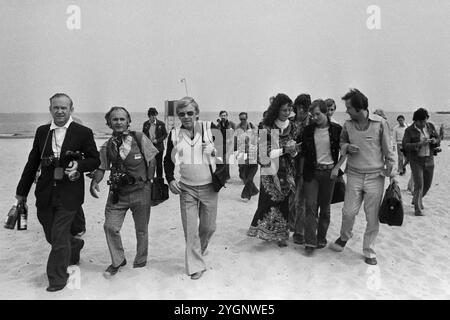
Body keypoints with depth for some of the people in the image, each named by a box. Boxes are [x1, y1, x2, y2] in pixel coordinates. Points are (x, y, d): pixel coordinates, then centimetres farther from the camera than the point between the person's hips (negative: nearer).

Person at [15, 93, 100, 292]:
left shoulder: (83, 133, -4)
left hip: (68, 195, -4)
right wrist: (22, 191, 16)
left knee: (59, 237, -2)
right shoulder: (41, 132, 7)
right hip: (45, 194, 5)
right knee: (52, 236, 16)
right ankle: (74, 246, 48)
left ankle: (57, 278, 18)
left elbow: (95, 160, 1)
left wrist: (79, 165, -20)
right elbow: (32, 163, 12)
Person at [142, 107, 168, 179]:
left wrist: (157, 140, -12)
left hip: (158, 147, -2)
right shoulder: (145, 124, 5)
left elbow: (165, 134, 2)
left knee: (159, 164, 5)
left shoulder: (161, 124, -2)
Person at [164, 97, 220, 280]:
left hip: (209, 187, 0)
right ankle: (196, 266, 17)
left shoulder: (210, 128, -6)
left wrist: (216, 151, -14)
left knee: (209, 226, 11)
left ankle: (199, 249, 43)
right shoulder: (174, 135, 1)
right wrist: (170, 179, -1)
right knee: (190, 228, 1)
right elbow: (168, 160, 11)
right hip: (186, 189, 1)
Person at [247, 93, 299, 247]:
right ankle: (264, 230, 16)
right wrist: (283, 150, -19)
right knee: (269, 201, -3)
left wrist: (294, 151, -12)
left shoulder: (291, 127, 5)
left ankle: (281, 234, 19)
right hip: (270, 170, -3)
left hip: (286, 171, 4)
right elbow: (264, 152, -13)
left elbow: (294, 152, 10)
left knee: (284, 202, 6)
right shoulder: (267, 128, -8)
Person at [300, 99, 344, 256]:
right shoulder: (308, 130, 3)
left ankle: (321, 239, 23)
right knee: (310, 205, -5)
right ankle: (310, 242, 0)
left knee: (325, 207, 8)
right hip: (312, 172, 1)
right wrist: (301, 172, 5)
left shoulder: (337, 129, -2)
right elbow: (303, 153, 8)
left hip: (329, 172, 0)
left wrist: (337, 168, -4)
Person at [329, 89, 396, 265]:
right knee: (348, 212, 1)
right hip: (354, 175, 2)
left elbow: (388, 150, -2)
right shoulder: (348, 125, 1)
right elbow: (341, 143, 16)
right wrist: (347, 147, -8)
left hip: (375, 176, -2)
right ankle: (344, 237, 32)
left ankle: (369, 251, 22)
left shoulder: (380, 123, -7)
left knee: (373, 218, 4)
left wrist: (392, 174, -2)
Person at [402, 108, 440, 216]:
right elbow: (405, 145, -18)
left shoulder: (430, 126, 3)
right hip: (416, 161, -5)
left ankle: (416, 200, 40)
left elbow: (438, 139, 10)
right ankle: (418, 209, 2)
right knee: (419, 185, -9)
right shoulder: (409, 130, -10)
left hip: (429, 159, 5)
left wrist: (434, 141, -14)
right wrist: (419, 144, -29)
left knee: (427, 184, 15)